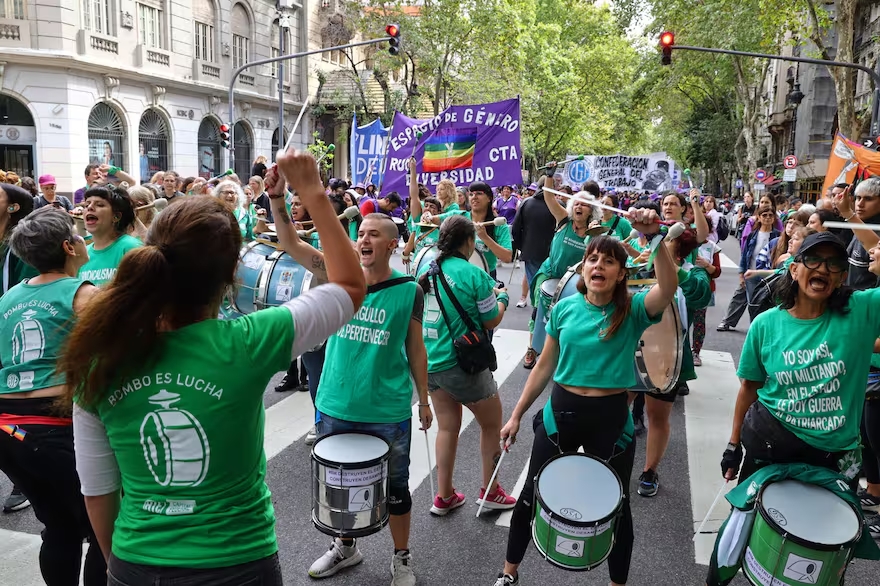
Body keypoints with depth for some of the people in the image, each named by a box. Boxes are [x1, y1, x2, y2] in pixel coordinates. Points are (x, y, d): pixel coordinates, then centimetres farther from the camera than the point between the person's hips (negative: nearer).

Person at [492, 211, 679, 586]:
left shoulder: (633, 310, -9)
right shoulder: (565, 309, -2)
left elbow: (668, 288, -32)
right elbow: (545, 366, 4)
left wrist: (654, 238, -44)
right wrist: (517, 415, 5)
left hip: (610, 416, -2)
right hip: (562, 408, 2)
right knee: (532, 494, 12)